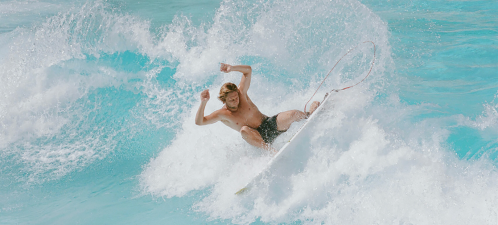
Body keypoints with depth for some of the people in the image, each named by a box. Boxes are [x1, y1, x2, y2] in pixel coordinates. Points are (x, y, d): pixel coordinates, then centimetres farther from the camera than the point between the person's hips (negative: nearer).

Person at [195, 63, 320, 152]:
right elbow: (199, 122, -17)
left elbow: (248, 70, -2)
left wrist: (232, 68, -18)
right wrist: (203, 103, -30)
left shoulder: (241, 94, -2)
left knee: (291, 115, -25)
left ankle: (309, 114, 7)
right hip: (258, 137, -2)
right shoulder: (222, 114, -8)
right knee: (244, 130, -39)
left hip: (270, 124, 2)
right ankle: (271, 150, -44)